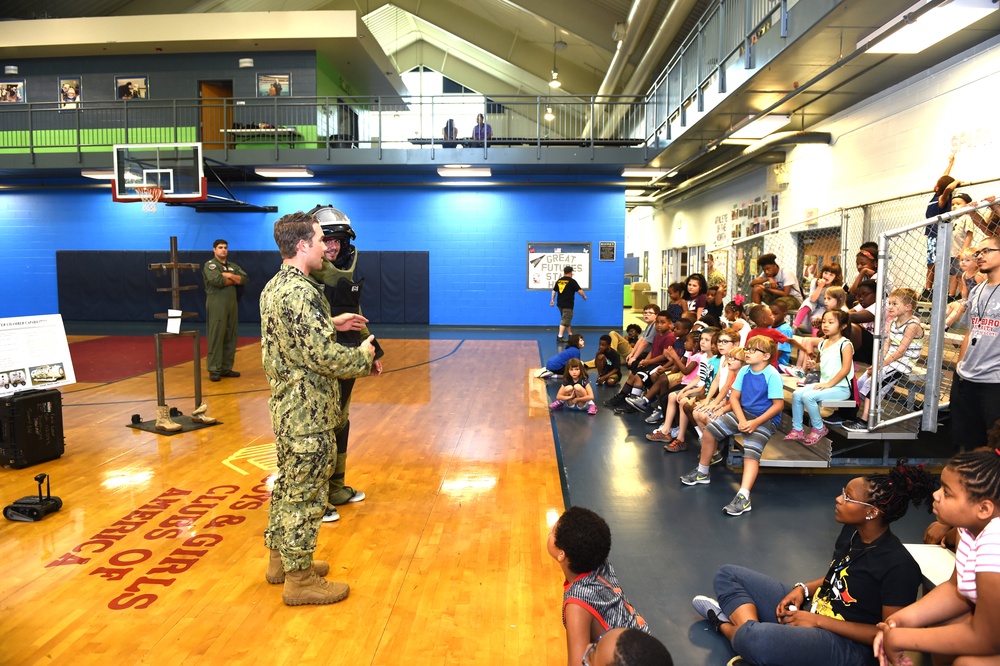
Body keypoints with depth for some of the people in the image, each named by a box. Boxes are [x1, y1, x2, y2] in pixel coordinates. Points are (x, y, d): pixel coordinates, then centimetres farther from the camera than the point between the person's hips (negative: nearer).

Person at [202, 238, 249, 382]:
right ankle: (214, 370, -2)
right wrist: (235, 279, -3)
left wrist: (230, 276, -10)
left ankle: (226, 368, 13)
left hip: (232, 304, 6)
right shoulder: (209, 265, 0)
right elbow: (218, 281, -18)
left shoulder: (233, 266, 18)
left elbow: (245, 279, 3)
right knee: (216, 337, -6)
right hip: (217, 305, -6)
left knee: (231, 337, 6)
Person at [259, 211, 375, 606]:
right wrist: (364, 356, -9)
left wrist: (332, 323, 16)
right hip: (308, 412, -10)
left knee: (288, 483, 21)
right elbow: (326, 356, -25)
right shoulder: (302, 293, -23)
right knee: (306, 493, 2)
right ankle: (300, 579, 15)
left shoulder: (274, 286, 9)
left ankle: (281, 558, 36)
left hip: (284, 405, 10)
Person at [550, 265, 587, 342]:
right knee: (565, 320, -8)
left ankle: (570, 334, 28)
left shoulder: (559, 281, 7)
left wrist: (552, 300, 22)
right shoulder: (572, 281, -10)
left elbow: (554, 291, 13)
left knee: (567, 319, 19)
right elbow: (579, 290, -10)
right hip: (568, 304, -7)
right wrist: (584, 296, 7)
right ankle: (560, 336, -16)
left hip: (560, 304, 7)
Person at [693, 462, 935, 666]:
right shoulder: (851, 531, 2)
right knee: (728, 574, 6)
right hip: (808, 610, 9)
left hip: (847, 644, -9)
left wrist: (818, 621, -19)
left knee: (756, 639, -38)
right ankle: (744, 629, -19)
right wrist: (804, 590, -2)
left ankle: (728, 627, -4)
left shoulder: (898, 566, -22)